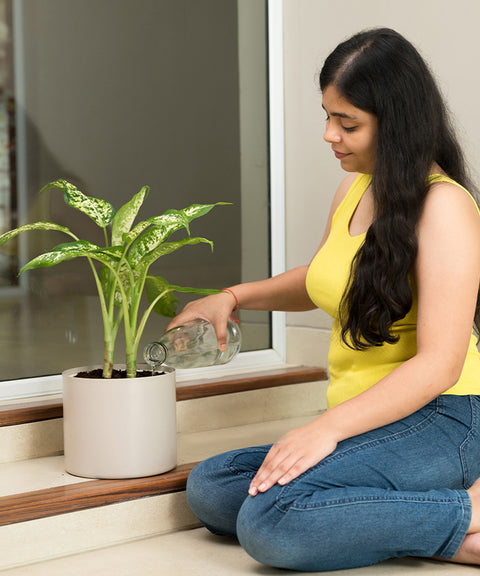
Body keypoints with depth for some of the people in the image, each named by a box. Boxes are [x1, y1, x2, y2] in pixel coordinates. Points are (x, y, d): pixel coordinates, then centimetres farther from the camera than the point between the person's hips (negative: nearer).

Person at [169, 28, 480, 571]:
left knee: (271, 520, -28)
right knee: (209, 489, -7)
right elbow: (319, 281, 34)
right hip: (365, 423, 9)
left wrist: (327, 429, -26)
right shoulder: (354, 190, 13)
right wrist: (234, 296, 19)